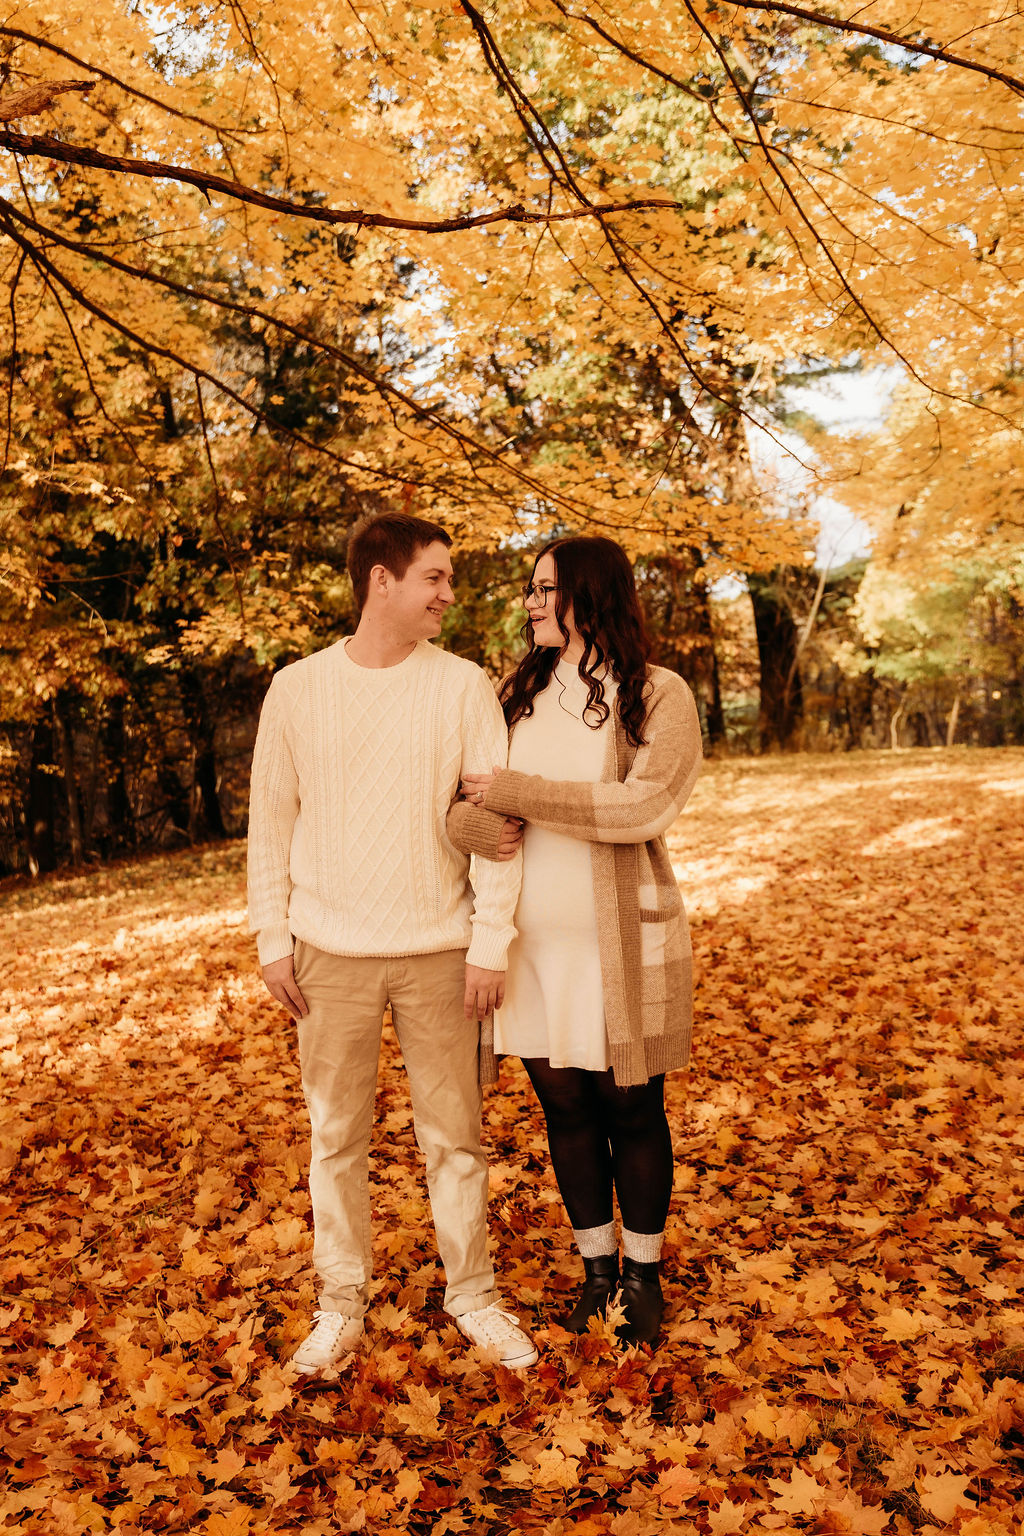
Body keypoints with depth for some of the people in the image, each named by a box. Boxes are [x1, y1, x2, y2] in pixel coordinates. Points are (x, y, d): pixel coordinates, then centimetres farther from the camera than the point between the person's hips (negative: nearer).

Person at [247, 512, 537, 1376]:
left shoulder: (463, 687, -3)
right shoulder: (298, 689, 0)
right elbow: (272, 820, 4)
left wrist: (491, 940, -7)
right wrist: (272, 938, 2)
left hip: (437, 952, 0)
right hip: (330, 954, 1)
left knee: (453, 1135, 10)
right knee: (336, 1135, 12)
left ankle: (472, 1293, 30)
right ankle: (342, 1303, 30)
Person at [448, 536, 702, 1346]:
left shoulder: (660, 696, -8)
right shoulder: (518, 692, 6)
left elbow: (642, 808, -22)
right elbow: (464, 793, 6)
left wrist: (513, 792, -21)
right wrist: (466, 819, -19)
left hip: (623, 939, -4)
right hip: (532, 940, 4)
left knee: (632, 1109, 10)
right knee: (564, 1104, 14)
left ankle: (644, 1276, 32)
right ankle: (598, 1269, 34)